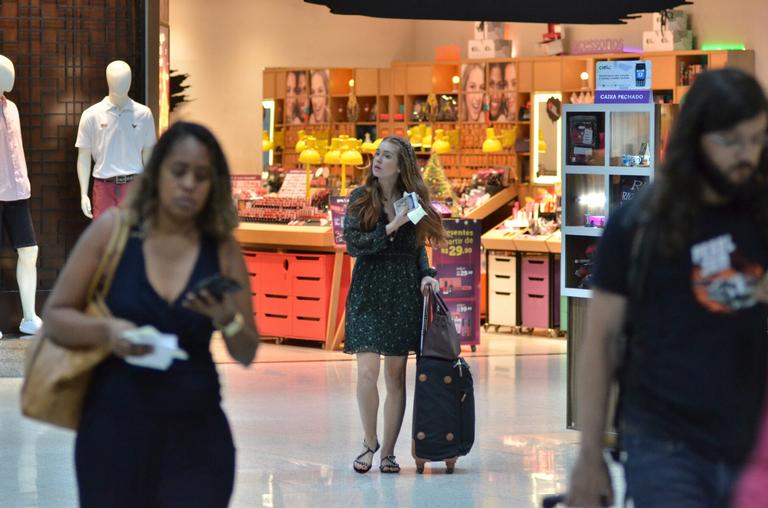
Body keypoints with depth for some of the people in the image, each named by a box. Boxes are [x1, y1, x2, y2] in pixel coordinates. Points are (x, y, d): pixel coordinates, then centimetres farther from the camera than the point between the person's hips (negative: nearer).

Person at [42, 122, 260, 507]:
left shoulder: (223, 248, 2)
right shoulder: (112, 230, -2)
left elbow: (247, 354, 7)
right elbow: (55, 316, 0)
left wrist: (227, 321, -15)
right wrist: (105, 331, -19)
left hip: (196, 432, 1)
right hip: (114, 427, -1)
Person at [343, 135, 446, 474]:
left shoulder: (412, 201, 6)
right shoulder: (361, 198, 1)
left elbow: (419, 249, 12)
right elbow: (352, 244, -8)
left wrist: (427, 275, -5)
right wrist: (390, 229, -14)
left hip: (403, 292, 2)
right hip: (368, 289, -2)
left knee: (396, 376, 3)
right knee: (367, 371, -11)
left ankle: (388, 452, 11)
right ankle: (370, 442, 10)